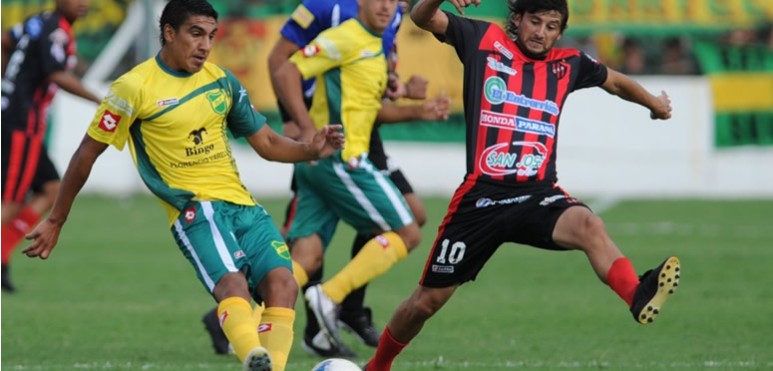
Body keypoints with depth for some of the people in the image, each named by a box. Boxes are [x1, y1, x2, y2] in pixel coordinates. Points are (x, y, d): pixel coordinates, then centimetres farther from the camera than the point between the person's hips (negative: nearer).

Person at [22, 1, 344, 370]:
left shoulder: (222, 81, 14)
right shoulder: (135, 87, -3)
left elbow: (266, 143, 21)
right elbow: (87, 153, 5)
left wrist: (309, 149, 0)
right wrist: (56, 220, 10)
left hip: (242, 203, 6)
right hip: (194, 209, -6)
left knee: (281, 281, -19)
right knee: (232, 282, -33)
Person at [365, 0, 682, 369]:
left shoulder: (567, 64, 11)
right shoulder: (485, 41, 3)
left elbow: (614, 81, 31)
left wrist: (652, 101, 42)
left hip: (539, 196, 1)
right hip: (481, 197, -1)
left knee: (588, 226, -34)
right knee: (427, 300, 8)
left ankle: (639, 297, -57)